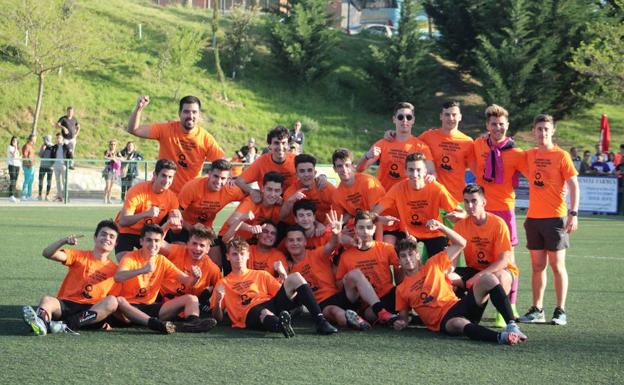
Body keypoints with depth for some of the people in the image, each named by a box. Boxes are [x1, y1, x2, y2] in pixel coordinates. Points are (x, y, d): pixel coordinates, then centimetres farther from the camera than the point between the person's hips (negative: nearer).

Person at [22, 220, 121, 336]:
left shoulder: (114, 269, 12)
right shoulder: (80, 256, 10)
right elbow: (47, 253, -3)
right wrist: (64, 240, -20)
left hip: (91, 310, 0)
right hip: (66, 305, 0)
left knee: (112, 301, -29)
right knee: (47, 300, -30)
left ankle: (69, 325, -40)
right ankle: (40, 321, -67)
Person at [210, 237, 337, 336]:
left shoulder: (261, 275, 29)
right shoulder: (223, 283, 20)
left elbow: (284, 293, 19)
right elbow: (218, 317, 12)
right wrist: (218, 299, -7)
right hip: (251, 313, -4)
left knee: (295, 277, -16)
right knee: (265, 314, -41)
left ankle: (320, 321, -31)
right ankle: (281, 325, -79)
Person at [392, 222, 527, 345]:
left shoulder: (432, 265, 16)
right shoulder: (401, 290, 15)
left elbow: (460, 243, 16)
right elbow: (404, 315, 21)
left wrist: (440, 227, 3)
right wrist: (401, 323, -4)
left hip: (458, 305, 3)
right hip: (444, 321, -3)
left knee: (488, 280, -21)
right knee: (458, 324, -42)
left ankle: (511, 325, -31)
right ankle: (501, 337, -64)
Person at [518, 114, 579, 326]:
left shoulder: (561, 156, -5)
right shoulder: (529, 155, 9)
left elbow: (573, 185, -7)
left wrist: (573, 213, -15)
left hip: (555, 217, -5)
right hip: (533, 217, 5)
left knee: (557, 265, -2)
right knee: (537, 265, 8)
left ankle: (560, 311, 2)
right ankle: (537, 309, 13)